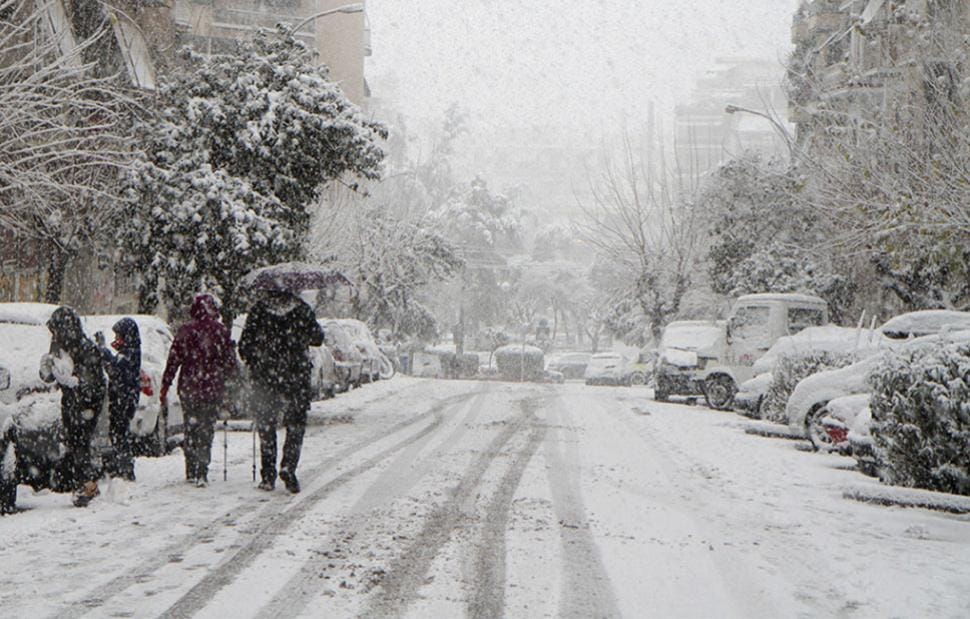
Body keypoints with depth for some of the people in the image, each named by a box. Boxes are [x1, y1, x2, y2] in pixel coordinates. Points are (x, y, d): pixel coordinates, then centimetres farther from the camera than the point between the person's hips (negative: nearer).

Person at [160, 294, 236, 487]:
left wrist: (165, 388, 3)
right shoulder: (220, 331, -3)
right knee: (206, 430, 3)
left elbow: (173, 361, -2)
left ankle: (191, 472, 15)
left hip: (188, 387, 1)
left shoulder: (185, 331, -2)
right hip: (212, 388, -1)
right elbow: (230, 362, 1)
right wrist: (222, 377, 21)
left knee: (190, 429, 15)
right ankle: (201, 473, -6)